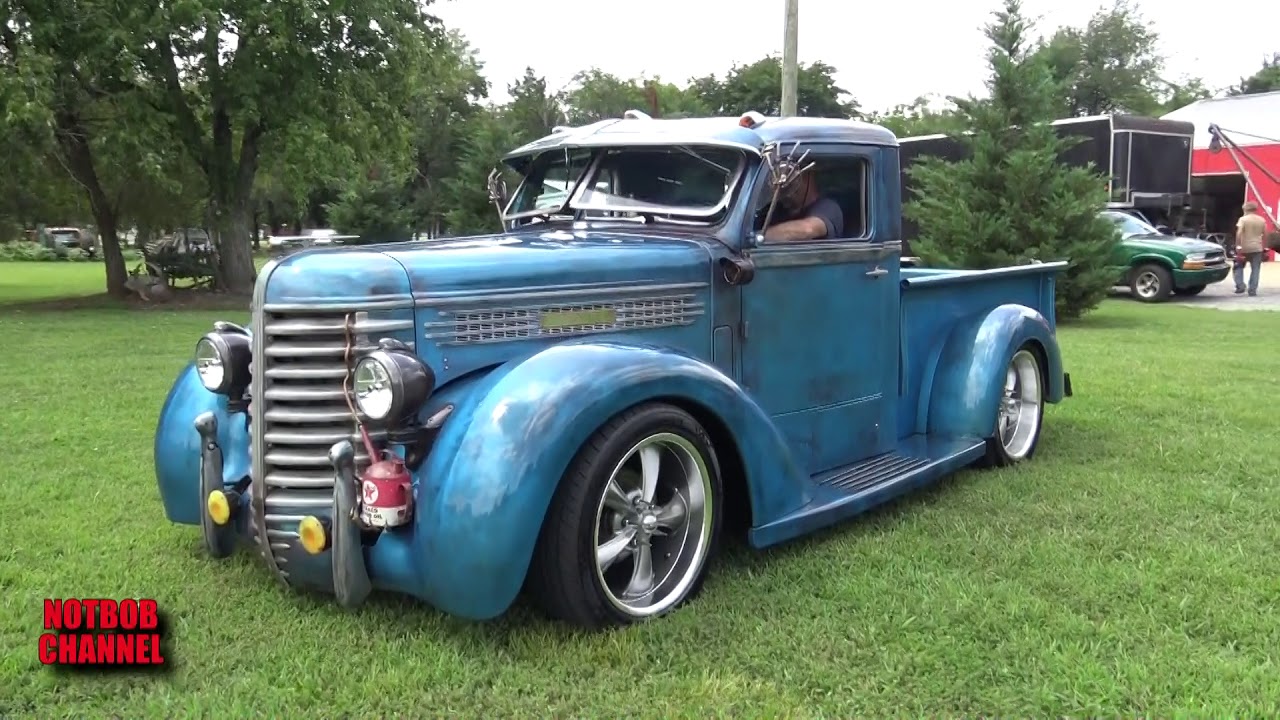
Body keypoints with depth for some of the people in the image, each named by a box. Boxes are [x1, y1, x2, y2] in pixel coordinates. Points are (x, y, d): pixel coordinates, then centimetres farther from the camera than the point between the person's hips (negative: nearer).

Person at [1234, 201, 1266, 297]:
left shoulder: (1243, 219, -7)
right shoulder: (1262, 220, 6)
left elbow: (1239, 233, -18)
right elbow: (1265, 233, 10)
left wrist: (1238, 245, -15)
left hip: (1244, 248, -3)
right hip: (1257, 248, 3)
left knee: (1239, 266, 12)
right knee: (1255, 269, 6)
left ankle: (1240, 286, -3)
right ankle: (1252, 290, 2)